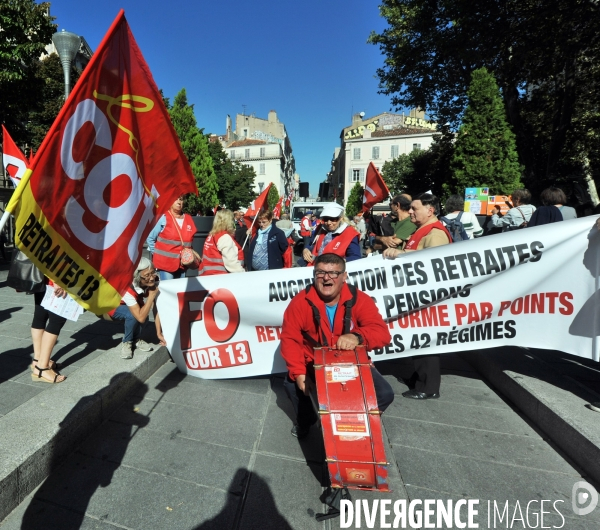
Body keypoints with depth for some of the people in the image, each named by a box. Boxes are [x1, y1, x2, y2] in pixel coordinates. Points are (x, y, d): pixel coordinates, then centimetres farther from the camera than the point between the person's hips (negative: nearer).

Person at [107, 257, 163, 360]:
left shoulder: (153, 283, -24)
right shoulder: (127, 288, -40)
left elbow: (156, 309, -20)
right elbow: (141, 318, -42)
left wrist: (159, 333, -22)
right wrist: (151, 296, -37)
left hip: (129, 306, 5)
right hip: (111, 308, -4)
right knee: (133, 314, -35)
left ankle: (135, 339, 0)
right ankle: (126, 342, -7)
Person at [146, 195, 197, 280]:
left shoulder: (188, 219, 7)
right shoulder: (163, 218, -8)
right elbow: (150, 238, -2)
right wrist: (156, 252, 0)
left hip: (182, 263, 5)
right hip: (165, 262, -5)